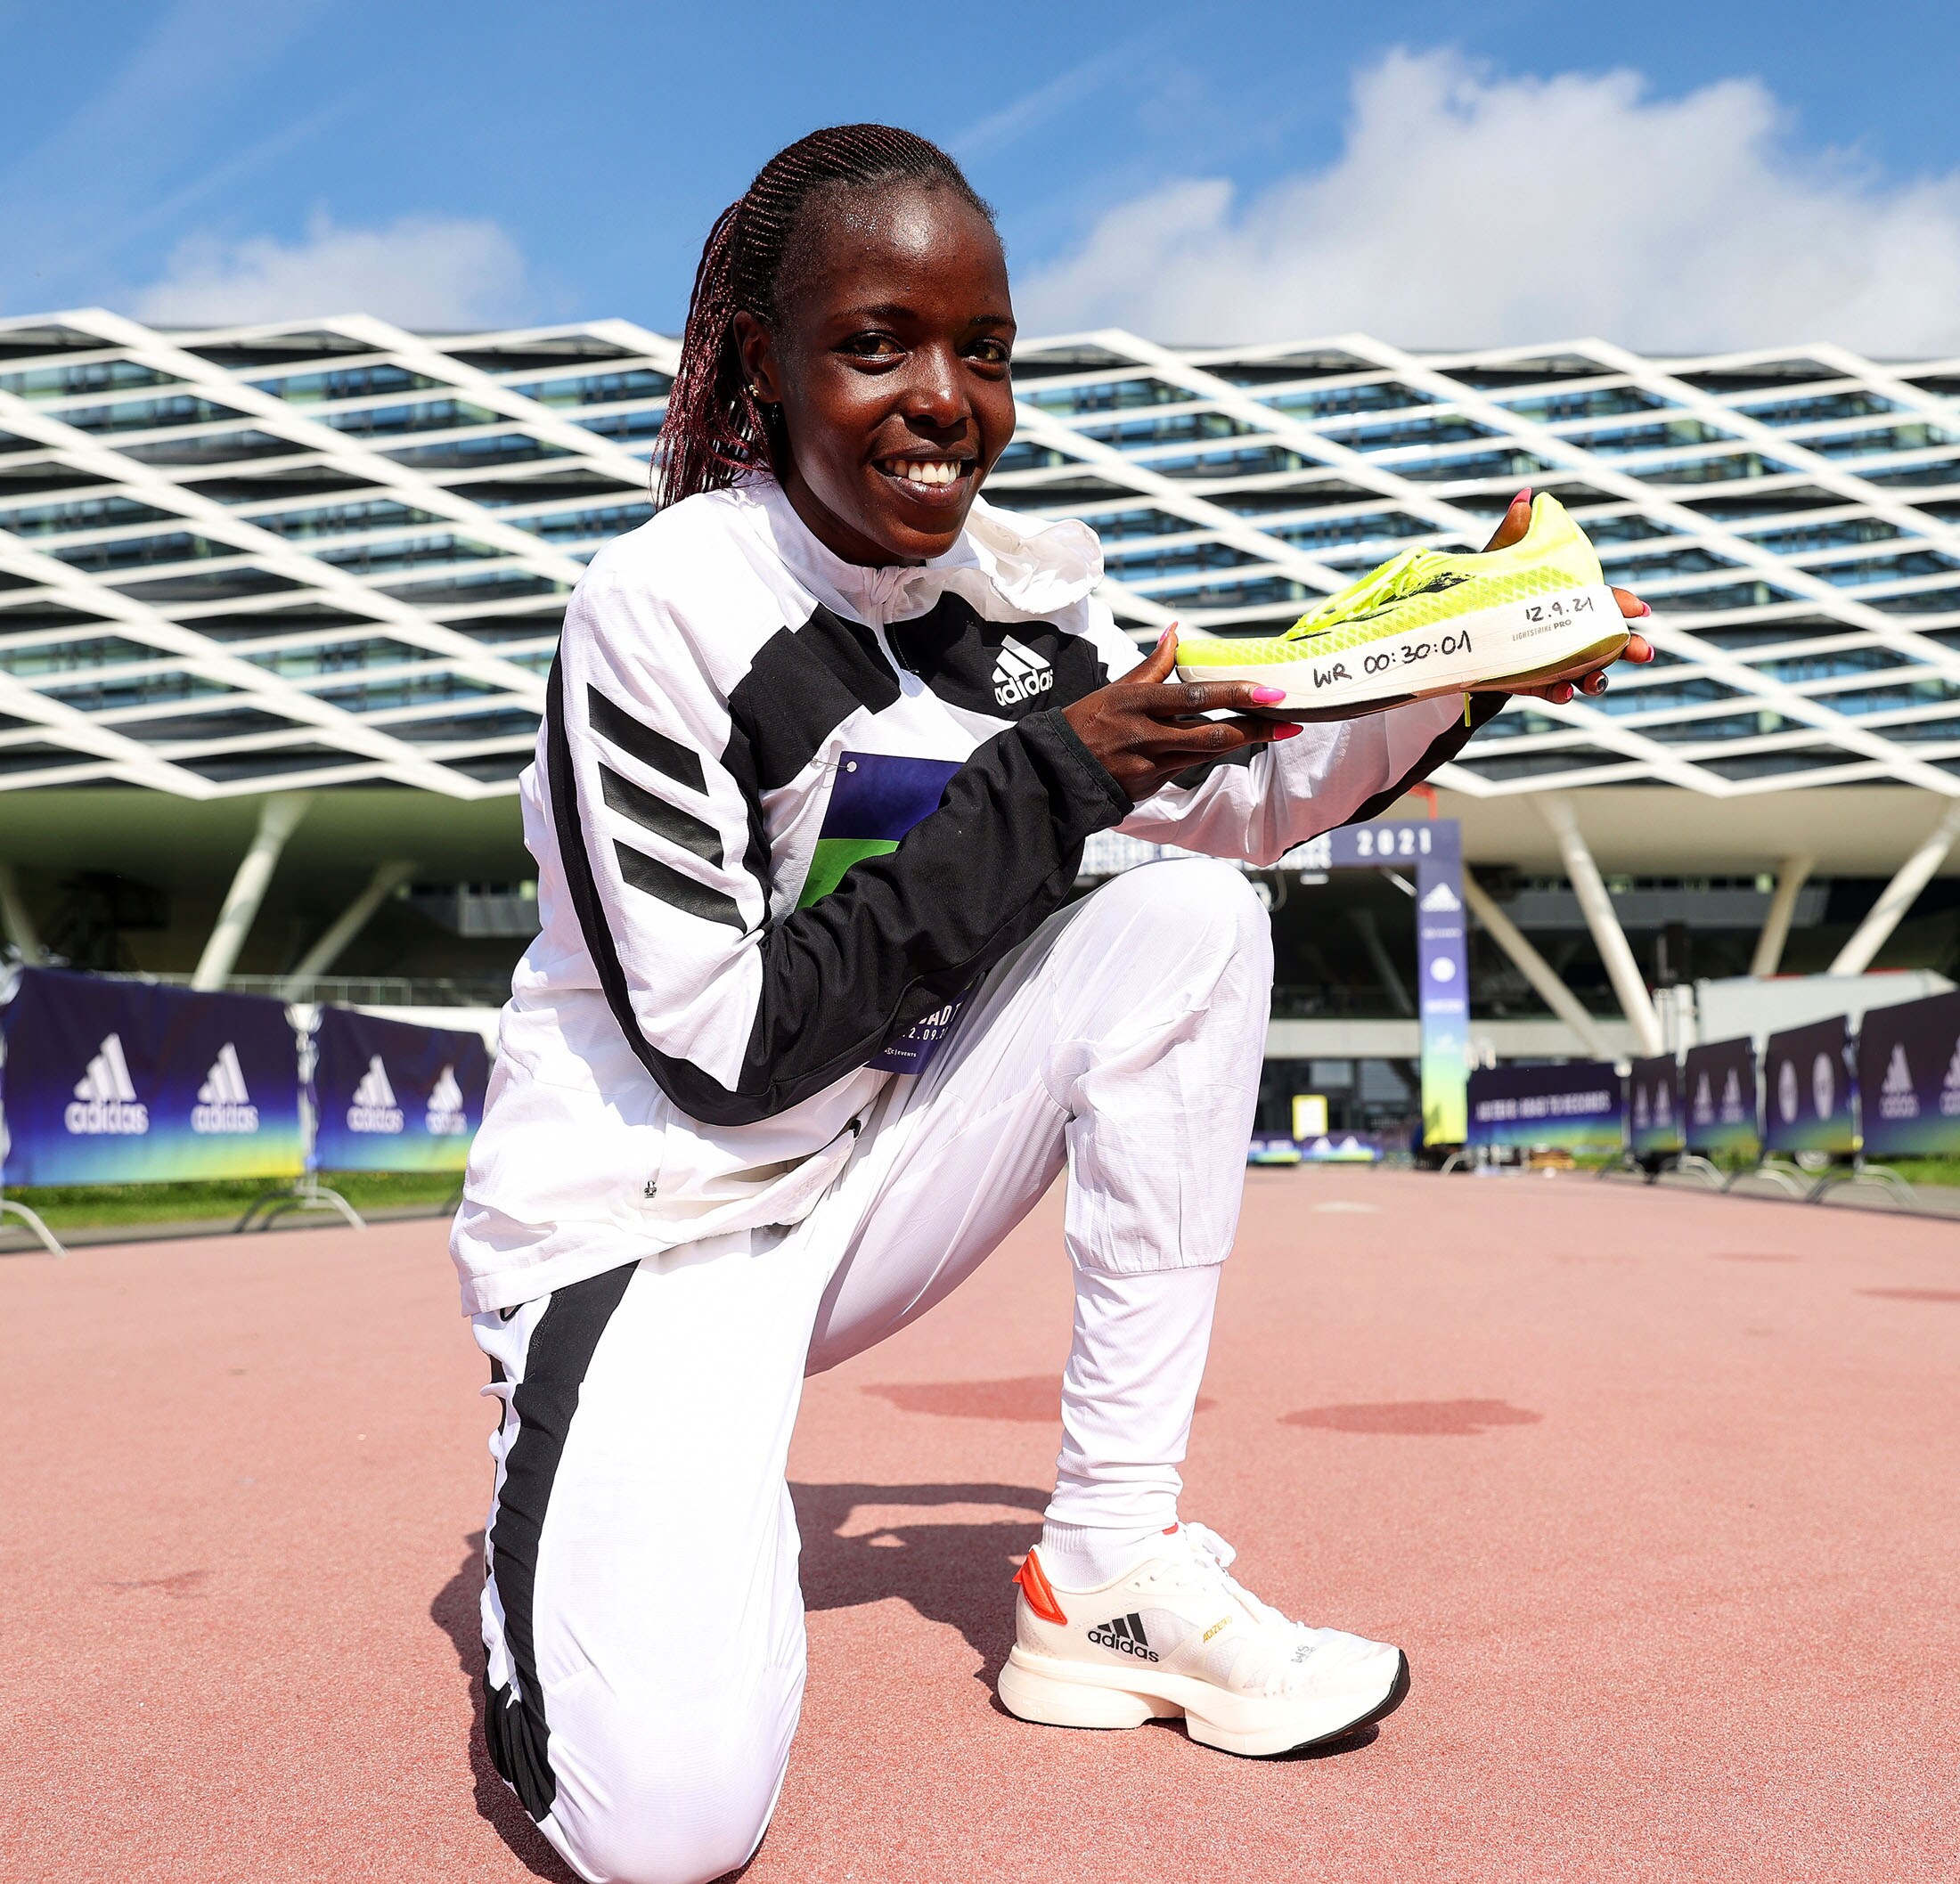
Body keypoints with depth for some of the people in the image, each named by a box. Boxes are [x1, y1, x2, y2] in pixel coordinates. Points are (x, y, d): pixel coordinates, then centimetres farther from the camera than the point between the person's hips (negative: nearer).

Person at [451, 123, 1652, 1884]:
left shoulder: (1018, 584, 0)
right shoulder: (664, 604, -19)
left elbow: (1234, 793, 4)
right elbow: (723, 1049, -22)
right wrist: (1047, 784, -21)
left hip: (860, 1188, 7)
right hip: (644, 1222, -6)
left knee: (1190, 919, -12)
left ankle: (1111, 1565, -6)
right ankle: (567, 1497, 12)